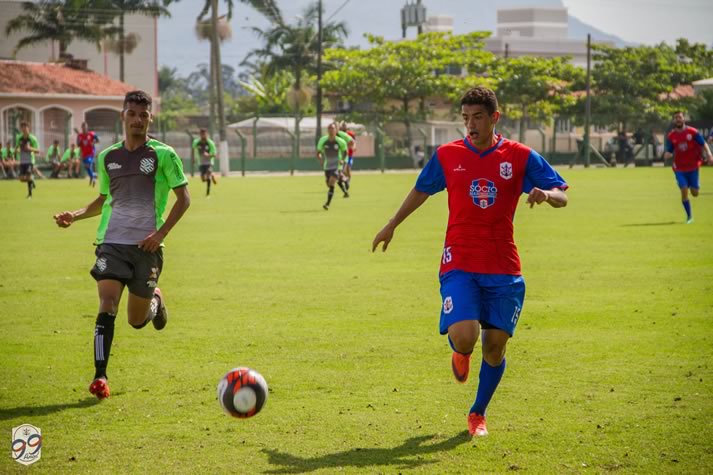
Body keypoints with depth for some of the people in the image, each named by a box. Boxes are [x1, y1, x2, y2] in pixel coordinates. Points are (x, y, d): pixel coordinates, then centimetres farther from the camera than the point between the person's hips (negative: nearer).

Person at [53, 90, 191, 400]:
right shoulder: (107, 158, 10)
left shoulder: (163, 155, -2)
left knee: (137, 320, 7)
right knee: (107, 304, -19)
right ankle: (100, 377, -21)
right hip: (112, 242, 2)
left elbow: (183, 198, 0)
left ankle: (155, 300, 44)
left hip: (147, 245, -2)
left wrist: (161, 233, -11)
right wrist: (76, 215, 7)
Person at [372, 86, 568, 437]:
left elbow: (561, 196, -1)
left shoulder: (520, 157, 0)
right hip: (459, 265, -1)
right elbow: (421, 190, 21)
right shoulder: (447, 155, 4)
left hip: (503, 268, 1)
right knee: (464, 337, -20)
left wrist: (547, 194, -25)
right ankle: (461, 353, 20)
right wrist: (392, 225, 29)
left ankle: (478, 413, 25)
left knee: (495, 345, 3)